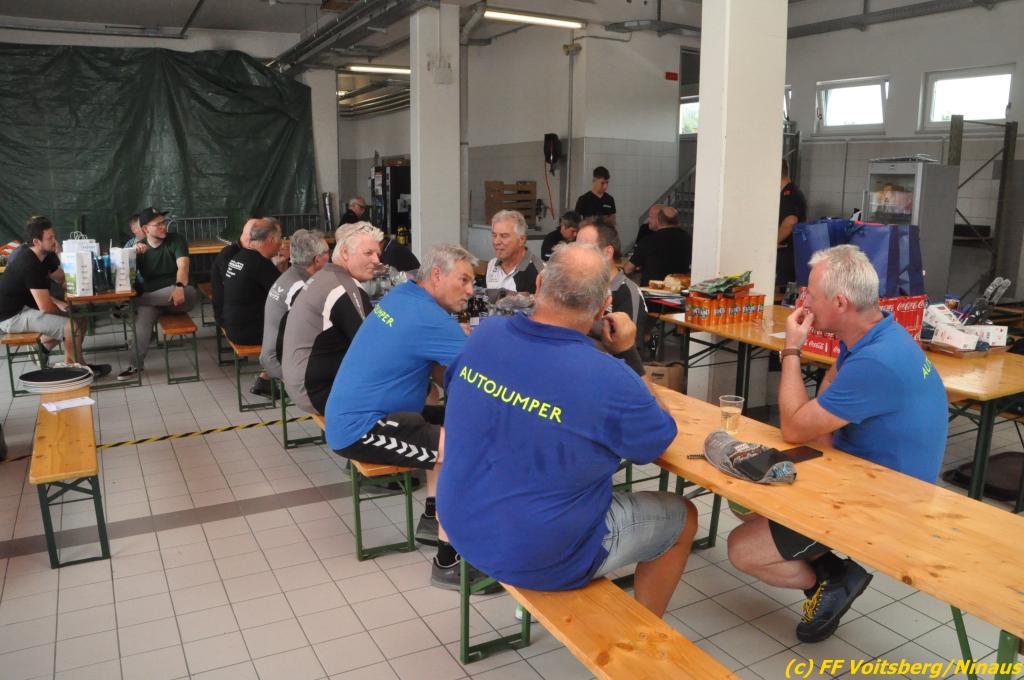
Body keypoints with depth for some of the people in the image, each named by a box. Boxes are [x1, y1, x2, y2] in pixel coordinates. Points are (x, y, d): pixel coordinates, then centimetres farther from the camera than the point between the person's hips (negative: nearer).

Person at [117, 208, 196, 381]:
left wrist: (179, 287, -39)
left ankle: (130, 302, -22)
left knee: (189, 292, -38)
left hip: (178, 296, -2)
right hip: (152, 300, 2)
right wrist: (134, 254, -17)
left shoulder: (176, 240, -1)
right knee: (143, 314, -32)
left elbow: (183, 266, -18)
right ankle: (136, 364, -26)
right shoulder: (140, 248, 10)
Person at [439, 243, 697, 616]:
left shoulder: (484, 334, -12)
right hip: (541, 556, -6)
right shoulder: (610, 380, -29)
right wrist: (628, 354, -3)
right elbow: (659, 442, -8)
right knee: (682, 516, 16)